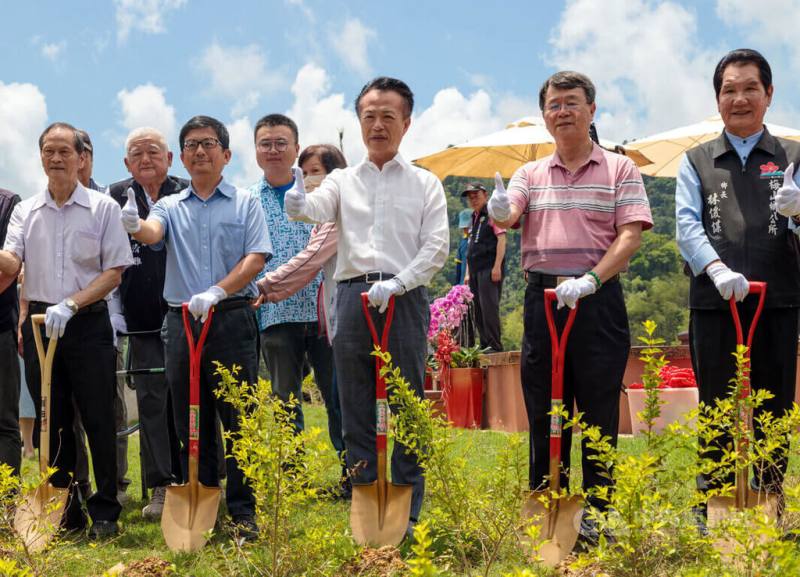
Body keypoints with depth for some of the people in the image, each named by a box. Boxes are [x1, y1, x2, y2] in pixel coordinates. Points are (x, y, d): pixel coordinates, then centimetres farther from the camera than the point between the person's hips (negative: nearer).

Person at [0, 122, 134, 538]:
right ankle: (63, 511, 18)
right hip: (39, 323, 3)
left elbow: (114, 271, -4)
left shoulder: (103, 208, 0)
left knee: (98, 420, -1)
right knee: (51, 422, 8)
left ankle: (105, 512, 8)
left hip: (88, 323, -3)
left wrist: (70, 304, -15)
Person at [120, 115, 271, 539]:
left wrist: (217, 292, -18)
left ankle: (243, 512, 3)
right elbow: (153, 233, -8)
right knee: (190, 423, 7)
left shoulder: (245, 203, 8)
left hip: (232, 318, -3)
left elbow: (256, 258, -3)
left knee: (239, 417, -3)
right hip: (181, 322, 3)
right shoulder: (171, 206, 14)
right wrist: (135, 227, -32)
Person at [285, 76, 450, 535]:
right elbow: (317, 209, -8)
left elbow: (436, 248, 0)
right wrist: (297, 202, -32)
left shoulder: (425, 184, 8)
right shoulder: (344, 180, 12)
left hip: (404, 300, -2)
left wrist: (396, 284, -14)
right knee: (356, 409, 6)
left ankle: (407, 511, 9)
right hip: (353, 297, 2)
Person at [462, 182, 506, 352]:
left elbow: (502, 239, -11)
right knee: (478, 310, 8)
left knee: (488, 307, -13)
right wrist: (468, 273, 20)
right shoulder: (473, 217, 21)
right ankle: (484, 345, 13)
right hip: (475, 270, 8)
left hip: (489, 269, -8)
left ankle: (494, 346, -13)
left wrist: (497, 266, -19)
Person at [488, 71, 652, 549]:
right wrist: (499, 212, -28)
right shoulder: (531, 174, 13)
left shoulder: (619, 169, 3)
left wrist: (590, 280, -19)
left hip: (598, 299, -3)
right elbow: (507, 216, -4)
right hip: (542, 297, 3)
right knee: (543, 410, 8)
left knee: (599, 410, 1)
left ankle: (597, 514, 10)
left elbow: (631, 235, -6)